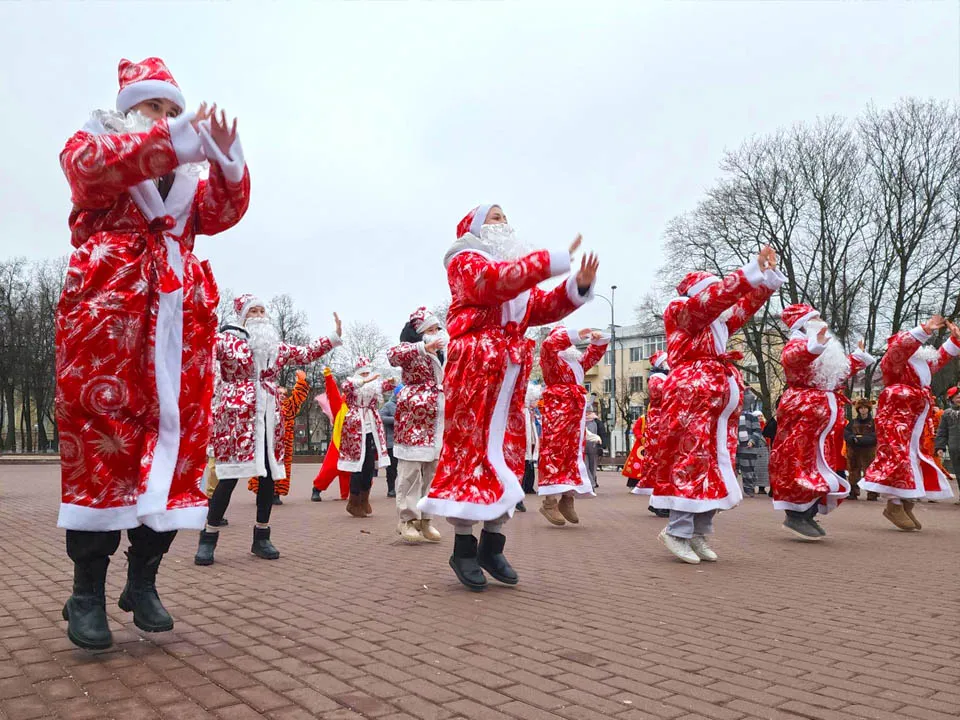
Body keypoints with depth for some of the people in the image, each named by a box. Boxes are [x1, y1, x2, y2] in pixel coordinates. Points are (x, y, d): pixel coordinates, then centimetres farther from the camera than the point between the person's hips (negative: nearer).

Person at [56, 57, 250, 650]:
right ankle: (88, 593, -1)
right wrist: (176, 137, -19)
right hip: (107, 309, -3)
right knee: (102, 435, -8)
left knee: (176, 438, -2)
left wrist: (226, 158, -11)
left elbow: (224, 212, 6)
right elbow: (94, 167, -9)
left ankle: (143, 581, 9)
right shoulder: (90, 144, 16)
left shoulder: (193, 174, 26)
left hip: (180, 317, 4)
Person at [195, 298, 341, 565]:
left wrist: (334, 337, 17)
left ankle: (261, 538, 19)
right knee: (229, 475, -7)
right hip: (236, 417, -5)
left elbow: (306, 353, 22)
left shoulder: (276, 347, 16)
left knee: (269, 475, 5)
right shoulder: (225, 340, 1)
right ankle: (208, 538, 6)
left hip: (269, 419, 5)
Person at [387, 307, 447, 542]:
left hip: (437, 421, 8)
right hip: (414, 417, -7)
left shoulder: (441, 354, 19)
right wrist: (424, 347, -36)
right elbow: (393, 355, -28)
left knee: (431, 472, 9)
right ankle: (407, 519, 1)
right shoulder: (411, 349, -5)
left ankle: (424, 518, 17)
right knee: (411, 470, -6)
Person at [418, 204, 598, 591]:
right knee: (472, 451, -9)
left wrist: (579, 285, -2)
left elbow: (543, 308, 14)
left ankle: (492, 545, 14)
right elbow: (497, 279, -18)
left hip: (510, 375, 8)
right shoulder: (466, 261, 4)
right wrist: (556, 260, -20)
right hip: (474, 370, -8)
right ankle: (464, 547, -1)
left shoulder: (520, 271, 28)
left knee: (508, 454, 5)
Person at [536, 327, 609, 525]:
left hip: (577, 411, 8)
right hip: (557, 410, -8)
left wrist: (599, 338, 13)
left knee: (575, 453, 5)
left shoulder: (577, 362, 24)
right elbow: (549, 344, -20)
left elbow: (595, 353, 33)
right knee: (554, 451, -14)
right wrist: (577, 335, -21)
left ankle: (567, 499, 10)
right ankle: (549, 502, -17)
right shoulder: (551, 359, 1)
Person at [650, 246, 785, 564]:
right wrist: (754, 269, -15)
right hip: (692, 395, -8)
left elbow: (748, 304, 22)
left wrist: (769, 274, 10)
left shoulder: (720, 321, 23)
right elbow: (716, 298, -13)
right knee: (692, 459, -12)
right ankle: (677, 531, -8)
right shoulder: (679, 310, 1)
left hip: (721, 399, 8)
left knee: (716, 462, 5)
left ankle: (698, 532, 9)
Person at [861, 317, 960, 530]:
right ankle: (894, 505, -14)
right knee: (898, 456, -16)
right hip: (895, 419, -9)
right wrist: (926, 329, -27)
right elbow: (900, 346, -23)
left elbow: (941, 356, 35)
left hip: (915, 422, 9)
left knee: (916, 458, 7)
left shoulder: (923, 365, 22)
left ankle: (907, 505, 12)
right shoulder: (893, 363, -4)